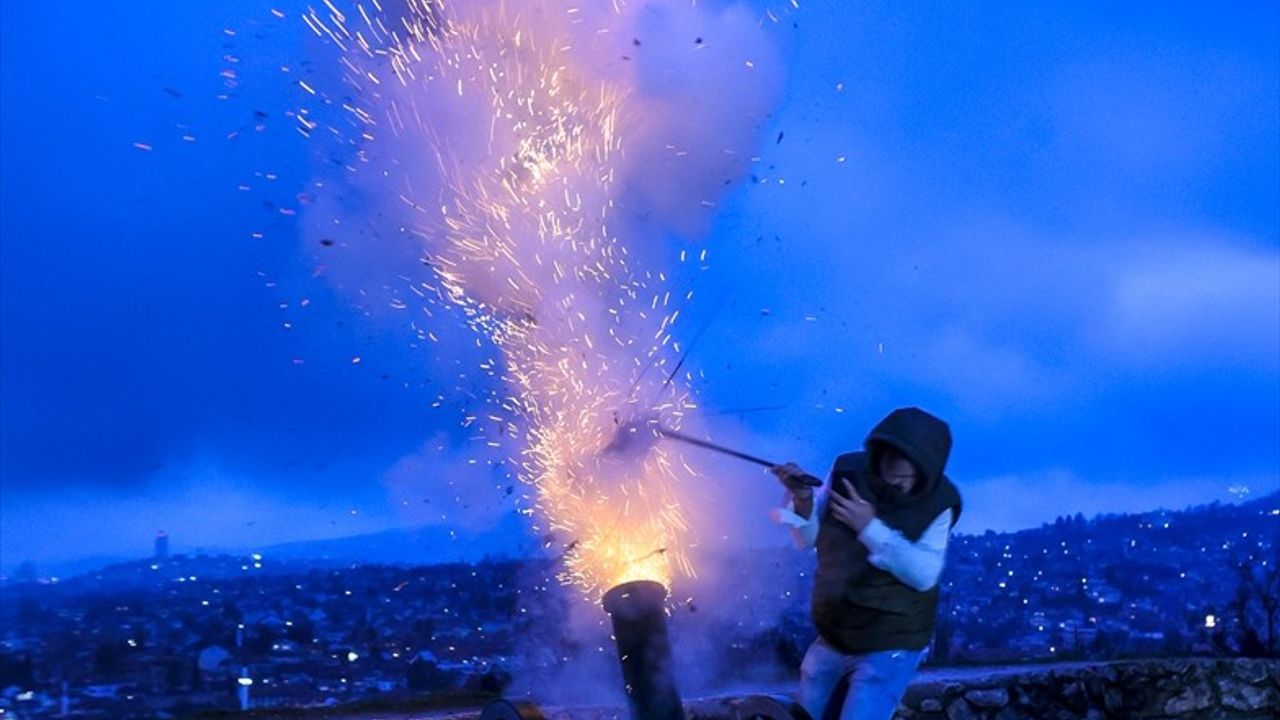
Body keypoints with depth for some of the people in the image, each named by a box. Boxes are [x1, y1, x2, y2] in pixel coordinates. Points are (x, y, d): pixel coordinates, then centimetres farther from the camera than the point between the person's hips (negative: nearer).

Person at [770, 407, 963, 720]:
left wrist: (871, 528, -31)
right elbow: (808, 539, -2)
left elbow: (924, 574, -27)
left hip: (890, 645, -5)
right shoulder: (848, 471, -10)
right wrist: (803, 500, -22)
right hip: (832, 634, 5)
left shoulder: (938, 502, -17)